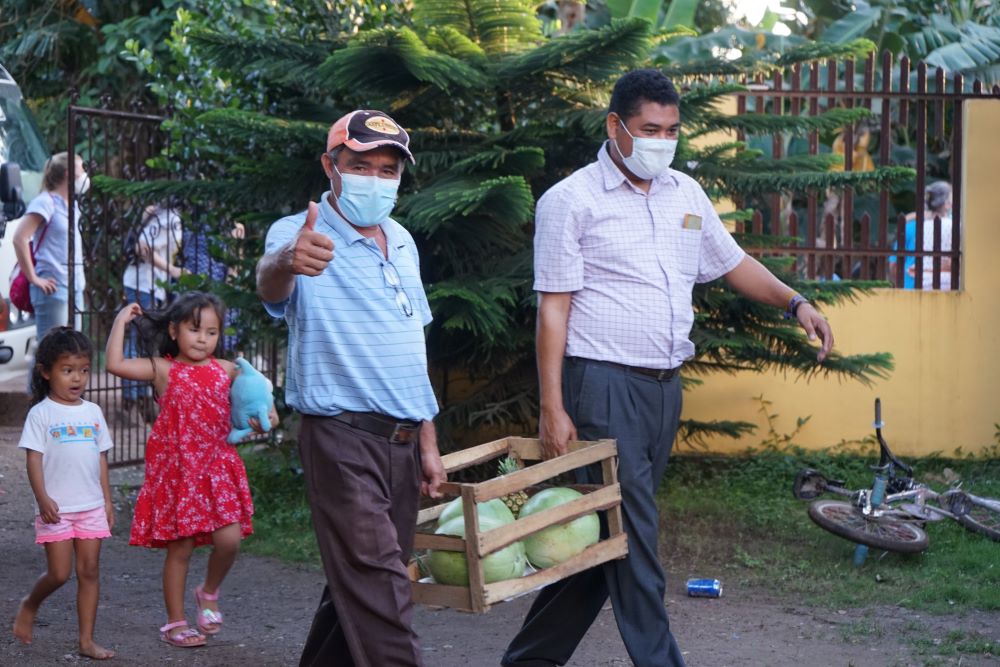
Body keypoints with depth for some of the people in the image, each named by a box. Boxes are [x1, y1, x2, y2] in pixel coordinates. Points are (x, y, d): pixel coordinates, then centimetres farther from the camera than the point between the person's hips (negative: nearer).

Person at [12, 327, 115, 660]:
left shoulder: (92, 412, 9)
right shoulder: (41, 414, -4)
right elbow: (34, 459, -8)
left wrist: (108, 500, 11)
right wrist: (43, 499, -18)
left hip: (91, 507, 4)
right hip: (56, 508, -4)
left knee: (89, 570, 2)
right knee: (59, 573, -5)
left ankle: (87, 639, 7)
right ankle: (29, 605, 25)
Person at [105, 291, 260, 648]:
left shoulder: (226, 370, 8)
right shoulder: (164, 370, -3)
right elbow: (115, 364, -14)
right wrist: (121, 321, -8)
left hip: (217, 467, 3)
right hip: (176, 468, -3)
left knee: (229, 539, -9)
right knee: (180, 548, 2)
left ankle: (209, 592, 21)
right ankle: (175, 622, 16)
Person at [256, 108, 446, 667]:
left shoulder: (401, 242, 13)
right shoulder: (300, 235, -10)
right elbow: (270, 284, -35)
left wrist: (428, 442, 17)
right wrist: (286, 263, -59)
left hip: (402, 439, 7)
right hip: (342, 435, -7)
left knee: (361, 583, 13)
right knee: (380, 590, -13)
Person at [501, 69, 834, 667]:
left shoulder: (686, 194, 13)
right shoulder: (571, 201, -6)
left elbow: (732, 262, 24)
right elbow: (553, 309, -8)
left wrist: (795, 302, 7)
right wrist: (553, 408, -14)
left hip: (665, 387, 6)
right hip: (604, 386, -6)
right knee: (633, 538, -7)